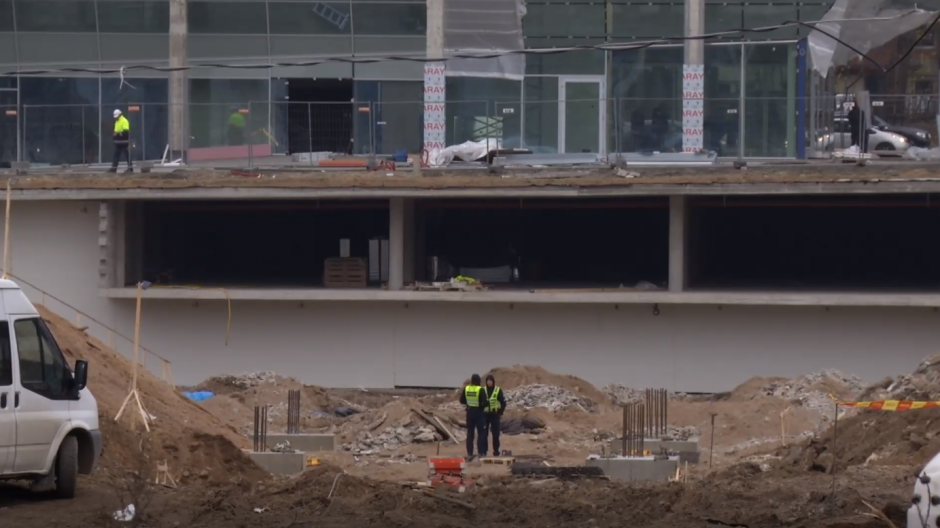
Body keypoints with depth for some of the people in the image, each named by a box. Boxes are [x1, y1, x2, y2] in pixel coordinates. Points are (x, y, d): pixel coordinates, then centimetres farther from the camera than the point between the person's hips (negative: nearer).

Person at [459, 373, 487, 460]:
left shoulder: (466, 389, -1)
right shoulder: (480, 389, -15)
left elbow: (462, 400, 7)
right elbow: (484, 402, -18)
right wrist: (488, 403, 4)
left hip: (470, 412, 4)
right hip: (479, 412, -4)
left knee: (470, 433, 9)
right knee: (481, 433, 5)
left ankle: (469, 454, 8)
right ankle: (481, 453, 0)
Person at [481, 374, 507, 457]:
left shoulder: (498, 390, -3)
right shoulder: (483, 390, 3)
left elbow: (503, 402, 1)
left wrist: (501, 413, -2)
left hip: (495, 415, -1)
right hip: (485, 414, 1)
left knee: (495, 434, 2)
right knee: (484, 433, -2)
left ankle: (496, 451, 10)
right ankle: (482, 451, 1)